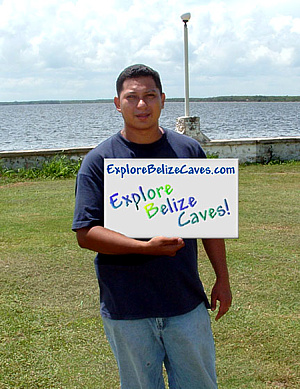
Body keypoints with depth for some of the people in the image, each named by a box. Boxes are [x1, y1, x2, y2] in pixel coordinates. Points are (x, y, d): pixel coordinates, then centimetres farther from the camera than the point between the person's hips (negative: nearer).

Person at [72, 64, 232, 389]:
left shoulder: (189, 151, 5)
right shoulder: (99, 161, -5)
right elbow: (85, 234, -10)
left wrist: (222, 278, 9)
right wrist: (147, 246, -21)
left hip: (187, 302, 2)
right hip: (126, 309, -2)